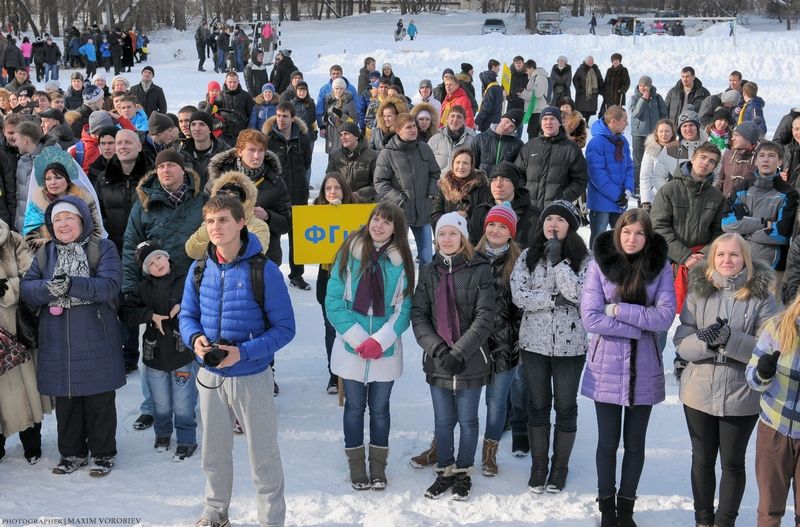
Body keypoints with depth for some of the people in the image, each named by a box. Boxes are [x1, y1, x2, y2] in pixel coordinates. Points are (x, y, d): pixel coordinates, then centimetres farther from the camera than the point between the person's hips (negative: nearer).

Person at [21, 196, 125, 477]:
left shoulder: (103, 249, -3)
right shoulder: (45, 253, 11)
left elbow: (109, 285, -16)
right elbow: (27, 288, 1)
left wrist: (72, 284, -28)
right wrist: (49, 287, -20)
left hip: (95, 342, -4)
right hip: (58, 343, 4)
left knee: (99, 401, 5)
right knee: (65, 400, 12)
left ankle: (103, 453, 19)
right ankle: (72, 453, 27)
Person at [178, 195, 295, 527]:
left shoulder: (264, 271, -15)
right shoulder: (199, 270, -2)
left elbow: (284, 328, -13)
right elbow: (187, 315, 9)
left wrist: (243, 352, -24)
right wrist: (195, 338, -14)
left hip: (252, 378, -4)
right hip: (210, 377, 5)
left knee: (263, 457, 7)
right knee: (214, 454, 20)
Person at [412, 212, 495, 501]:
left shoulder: (480, 270, -7)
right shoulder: (429, 272, 5)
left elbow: (484, 318, -12)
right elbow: (418, 315, 1)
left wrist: (458, 353, -17)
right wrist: (437, 348, -13)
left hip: (471, 361, -3)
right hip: (437, 363, 3)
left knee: (467, 420, 10)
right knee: (443, 421, 14)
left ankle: (463, 473, 26)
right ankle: (444, 471, 29)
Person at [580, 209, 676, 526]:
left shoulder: (660, 267, -3)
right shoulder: (600, 264, -7)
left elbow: (665, 317, -12)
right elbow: (590, 318, -13)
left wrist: (618, 310, -18)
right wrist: (639, 326, -15)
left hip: (644, 369, 1)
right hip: (607, 367, -1)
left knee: (635, 444, 11)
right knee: (608, 443, 8)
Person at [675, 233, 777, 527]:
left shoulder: (761, 296, -8)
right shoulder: (699, 291, -2)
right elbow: (681, 342, -5)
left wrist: (729, 338, -28)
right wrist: (705, 341, -26)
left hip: (741, 397, -2)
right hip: (699, 393, 2)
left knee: (733, 463, 13)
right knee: (702, 459, 17)